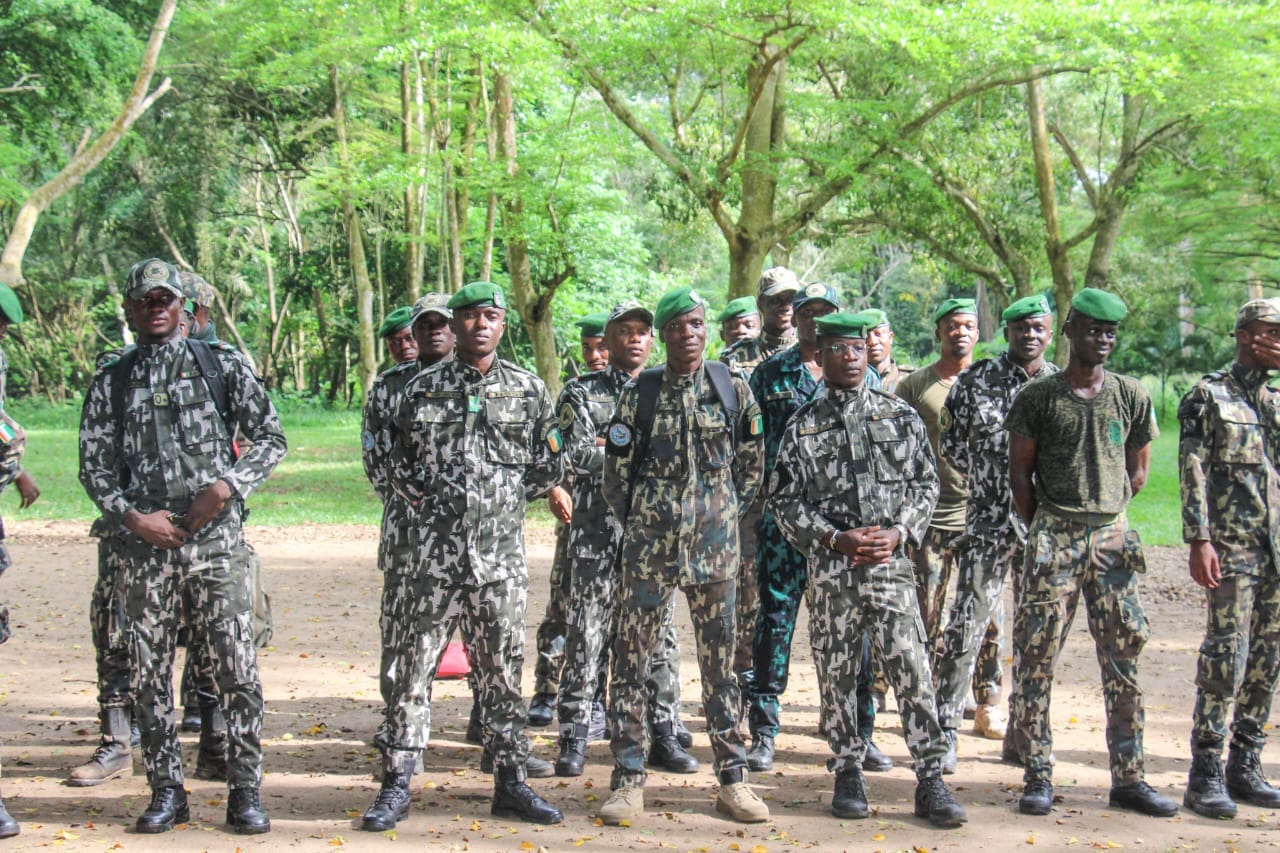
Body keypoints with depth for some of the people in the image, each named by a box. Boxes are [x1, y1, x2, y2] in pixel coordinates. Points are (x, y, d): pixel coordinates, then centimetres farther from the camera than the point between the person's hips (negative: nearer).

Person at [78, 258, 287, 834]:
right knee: (150, 673, 5)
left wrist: (227, 487, -8)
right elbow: (94, 465, 8)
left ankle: (245, 790, 5)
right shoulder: (111, 383, 11)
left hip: (216, 540, -2)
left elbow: (270, 436, 7)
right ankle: (166, 791, 16)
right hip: (144, 545, 2)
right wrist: (132, 516, -7)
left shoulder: (220, 368, 7)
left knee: (237, 667, -5)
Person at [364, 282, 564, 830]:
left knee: (502, 669, 7)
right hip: (435, 552, -1)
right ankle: (396, 783, 6)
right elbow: (400, 465, 12)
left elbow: (548, 469, 10)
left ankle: (510, 781, 17)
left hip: (502, 553, 1)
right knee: (414, 665, -1)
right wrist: (429, 502, 2)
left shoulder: (529, 389, 6)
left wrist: (505, 498, 4)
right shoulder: (423, 388, 5)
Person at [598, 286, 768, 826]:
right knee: (631, 658, -1)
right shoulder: (640, 394, 0)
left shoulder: (733, 389, 3)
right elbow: (616, 472, 6)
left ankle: (732, 779, 15)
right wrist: (639, 523, 7)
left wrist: (726, 514, 10)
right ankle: (628, 780, 7)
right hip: (649, 544, -1)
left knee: (720, 660, 7)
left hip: (715, 544, 1)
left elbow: (751, 464, 13)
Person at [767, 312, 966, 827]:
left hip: (890, 562, 0)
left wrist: (898, 532, -7)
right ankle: (848, 773, 19)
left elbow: (926, 484, 9)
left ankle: (931, 780, -1)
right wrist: (836, 539, -9)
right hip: (829, 568, 0)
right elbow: (783, 500, 2)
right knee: (836, 671, 6)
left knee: (912, 668, -6)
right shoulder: (803, 426, 4)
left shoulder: (901, 416, 8)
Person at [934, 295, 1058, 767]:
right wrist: (988, 477, 2)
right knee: (967, 623, -6)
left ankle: (1024, 732, 18)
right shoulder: (976, 379, 1)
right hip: (988, 520, -3)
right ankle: (944, 729, 4)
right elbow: (950, 441, 6)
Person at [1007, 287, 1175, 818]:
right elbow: (1019, 472, 3)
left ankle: (1128, 779, 12)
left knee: (1123, 659, 5)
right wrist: (1042, 530, 1)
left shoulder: (1131, 397, 9)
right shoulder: (1038, 397, 0)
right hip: (1053, 538, -3)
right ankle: (1038, 776, 5)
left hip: (1113, 536, 3)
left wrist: (1106, 514, 9)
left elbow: (1138, 472, 16)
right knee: (1038, 656, -3)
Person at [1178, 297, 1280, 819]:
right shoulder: (1208, 397, -2)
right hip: (1232, 548, -6)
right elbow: (1193, 473, -8)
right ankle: (1205, 776, -3)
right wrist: (1199, 541, -16)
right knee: (1225, 661, -9)